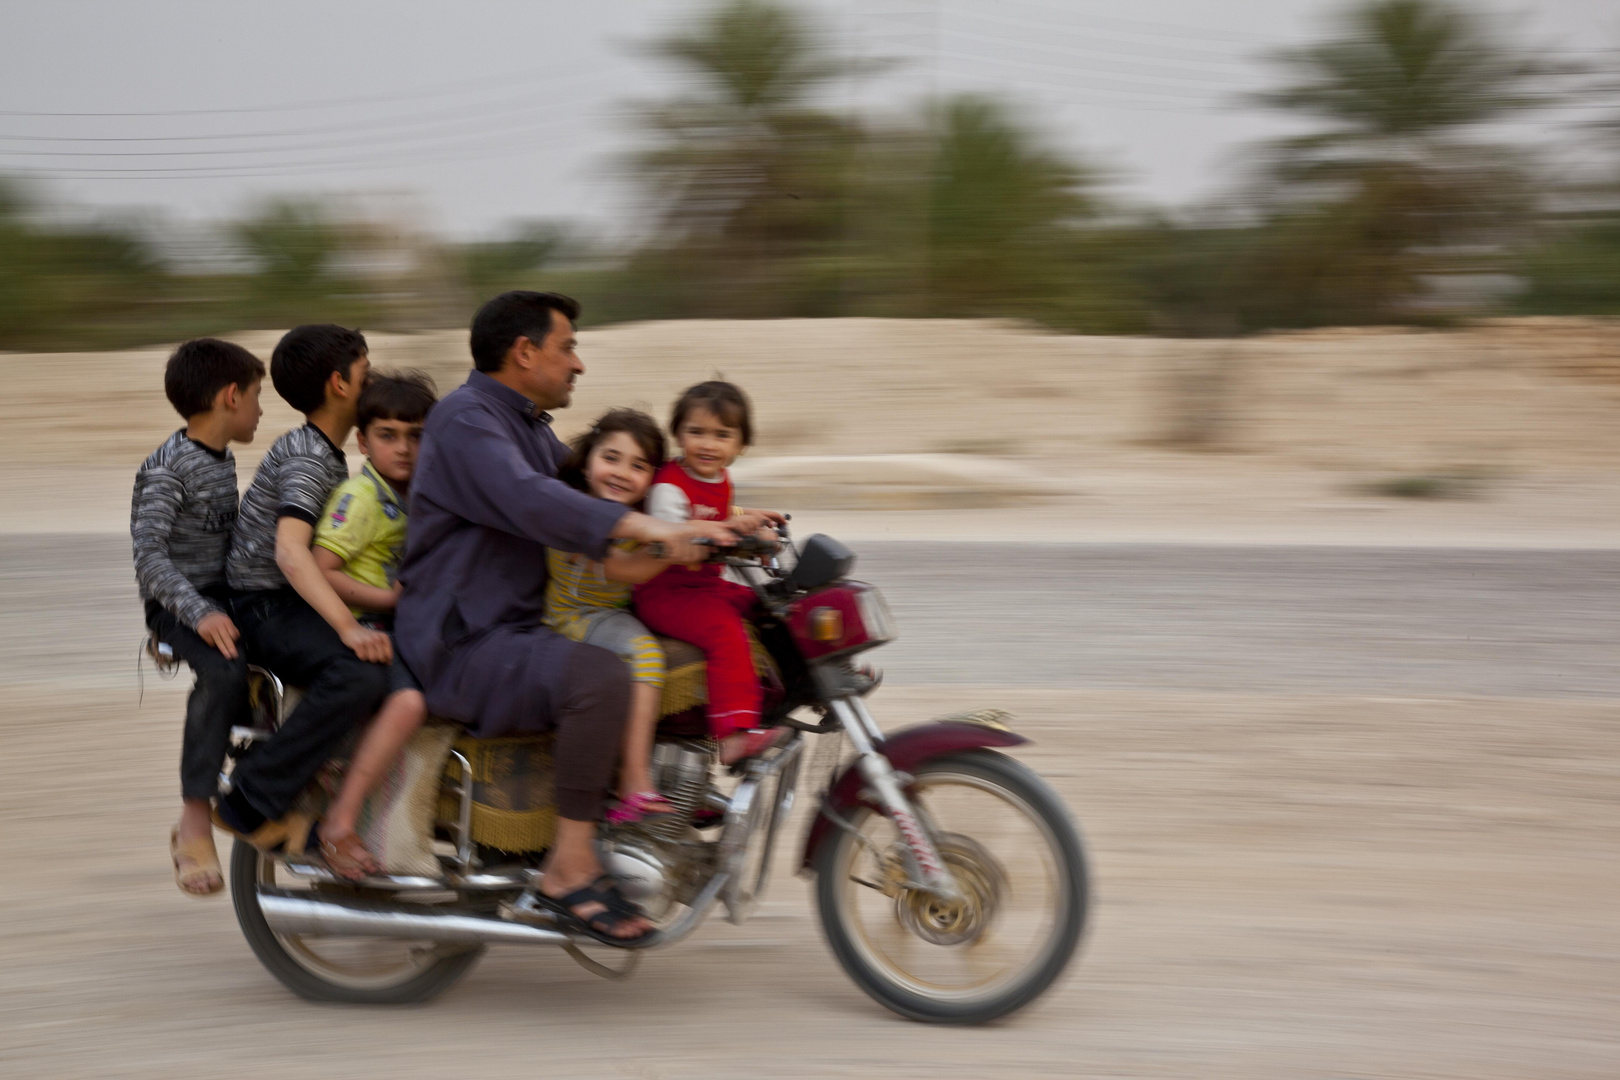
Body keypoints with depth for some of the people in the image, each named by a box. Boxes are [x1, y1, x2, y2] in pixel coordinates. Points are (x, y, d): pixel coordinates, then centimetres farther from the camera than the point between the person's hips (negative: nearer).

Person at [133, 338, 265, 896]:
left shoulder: (223, 461, 14)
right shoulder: (168, 467, -13)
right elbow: (149, 553, -22)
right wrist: (199, 613, -32)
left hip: (223, 593, 9)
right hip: (178, 601, -9)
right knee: (224, 671, -35)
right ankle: (195, 824, -30)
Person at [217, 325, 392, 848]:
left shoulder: (325, 453, 19)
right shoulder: (307, 457, -14)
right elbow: (289, 551, -29)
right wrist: (349, 628, -38)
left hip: (302, 603, 10)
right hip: (267, 608, -10)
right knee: (362, 672, -34)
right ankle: (250, 803, -26)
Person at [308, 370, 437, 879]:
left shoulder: (413, 494, 15)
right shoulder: (360, 495, -11)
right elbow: (318, 572, -19)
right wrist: (388, 597, -16)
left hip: (402, 630, 9)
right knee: (410, 699, -32)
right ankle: (340, 823, -30)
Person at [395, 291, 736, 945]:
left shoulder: (530, 427, 21)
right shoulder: (467, 418, -13)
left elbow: (589, 497, 26)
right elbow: (529, 501, -30)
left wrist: (718, 523, 12)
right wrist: (647, 528, -43)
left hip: (518, 630, 11)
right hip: (464, 646, -11)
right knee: (600, 680, -34)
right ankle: (569, 869, -28)